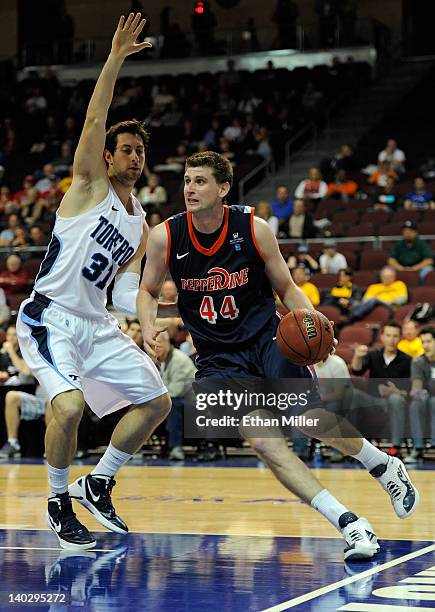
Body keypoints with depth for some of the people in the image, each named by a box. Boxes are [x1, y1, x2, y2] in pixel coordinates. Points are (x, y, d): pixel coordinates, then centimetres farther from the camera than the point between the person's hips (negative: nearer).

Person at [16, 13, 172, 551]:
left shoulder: (140, 224, 15)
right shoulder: (89, 187, -3)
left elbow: (126, 288, 17)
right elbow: (94, 119, -15)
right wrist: (116, 58, -21)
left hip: (96, 324, 8)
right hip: (50, 318, -8)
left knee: (156, 400, 8)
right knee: (69, 405, -28)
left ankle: (97, 485, 21)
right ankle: (58, 502, -5)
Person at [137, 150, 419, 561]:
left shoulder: (254, 229, -8)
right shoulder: (165, 237, -7)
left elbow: (286, 288, 3)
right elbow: (148, 292, 9)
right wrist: (148, 329, -13)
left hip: (265, 338, -1)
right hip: (218, 359, 1)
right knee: (263, 442, -19)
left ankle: (383, 466, 10)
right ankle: (349, 524, -16)